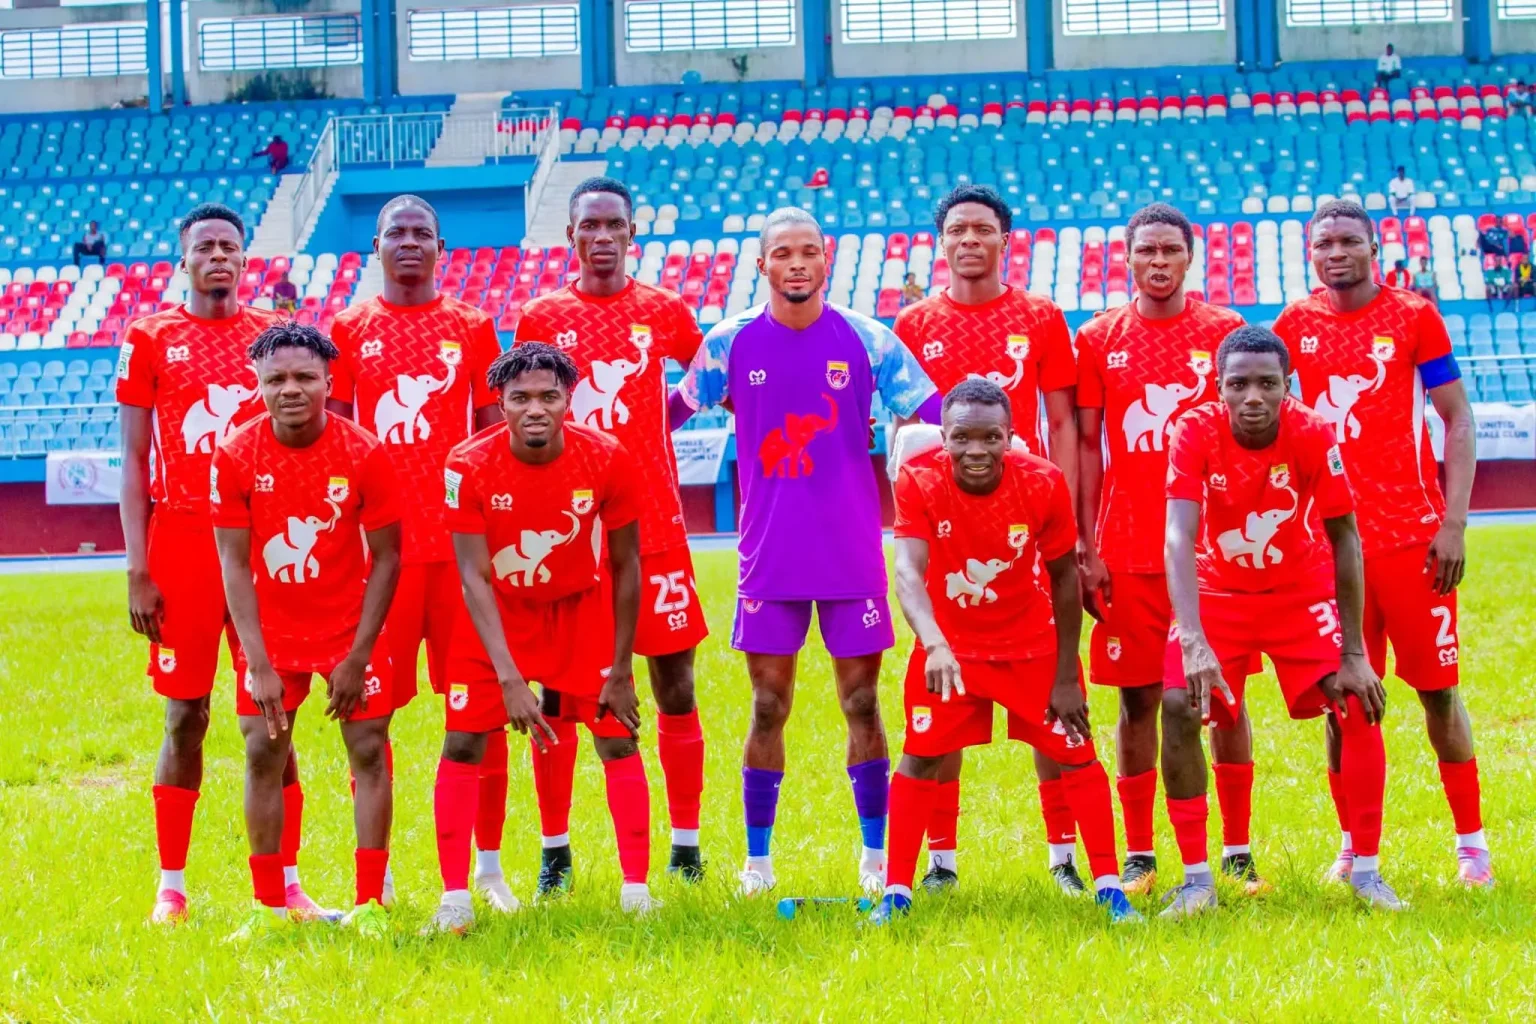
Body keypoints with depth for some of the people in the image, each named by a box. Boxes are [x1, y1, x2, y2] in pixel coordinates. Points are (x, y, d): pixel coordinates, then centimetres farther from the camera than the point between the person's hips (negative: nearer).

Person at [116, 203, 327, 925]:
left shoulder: (275, 336, 9)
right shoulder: (150, 338, 4)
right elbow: (133, 462, 2)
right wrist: (137, 571, -5)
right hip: (182, 546, -1)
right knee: (186, 715, 1)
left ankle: (288, 886, 6)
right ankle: (171, 888, 8)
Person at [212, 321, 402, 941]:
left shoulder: (363, 454, -15)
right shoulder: (236, 457, -13)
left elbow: (386, 559, -9)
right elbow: (234, 565, -10)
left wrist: (357, 657, -13)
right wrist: (259, 664, -16)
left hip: (350, 627, -1)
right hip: (271, 630, 1)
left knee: (368, 750, -3)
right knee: (263, 754, -1)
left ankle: (369, 906, 3)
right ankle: (268, 908, 8)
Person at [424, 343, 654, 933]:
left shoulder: (606, 461, -22)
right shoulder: (469, 466, -25)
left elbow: (625, 568, -10)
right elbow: (474, 578, -23)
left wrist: (620, 669, -9)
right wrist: (510, 679, -29)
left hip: (581, 609, 1)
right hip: (497, 614, -1)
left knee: (618, 738, -3)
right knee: (462, 744, -8)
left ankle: (636, 890, 8)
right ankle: (455, 900, -2)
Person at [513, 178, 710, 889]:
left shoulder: (664, 312, 5)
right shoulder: (542, 318, 6)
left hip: (654, 524, 0)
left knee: (674, 684, 2)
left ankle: (686, 848, 10)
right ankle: (555, 852, 9)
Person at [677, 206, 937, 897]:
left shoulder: (867, 341, -2)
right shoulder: (730, 343, 0)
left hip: (854, 555, 0)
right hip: (768, 555, 0)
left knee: (862, 704, 5)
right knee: (768, 709, 3)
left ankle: (876, 856, 16)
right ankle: (757, 861, 12)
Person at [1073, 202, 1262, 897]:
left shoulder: (1227, 333, 4)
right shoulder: (1098, 341, 6)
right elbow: (1087, 446, 7)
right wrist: (1086, 548, 1)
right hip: (1128, 552, 1)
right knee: (1139, 698, 3)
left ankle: (1237, 852, 8)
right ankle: (1138, 857, 9)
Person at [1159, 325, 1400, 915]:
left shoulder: (1314, 435, -24)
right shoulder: (1195, 433, -26)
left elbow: (1344, 540, -16)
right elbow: (1178, 540, -35)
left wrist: (1353, 654, -17)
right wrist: (1194, 643, -48)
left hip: (1301, 590, 0)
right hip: (1218, 592, 0)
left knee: (1355, 703, -15)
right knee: (1179, 707, -18)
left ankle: (1365, 871, 1)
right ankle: (1196, 878, -6)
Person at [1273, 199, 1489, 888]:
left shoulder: (1415, 318, 0)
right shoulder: (1294, 327, 7)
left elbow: (1458, 422, 0)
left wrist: (1453, 523, -8)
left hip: (1411, 534, -2)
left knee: (1438, 690, 0)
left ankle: (1471, 843, 7)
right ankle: (1353, 846, 13)